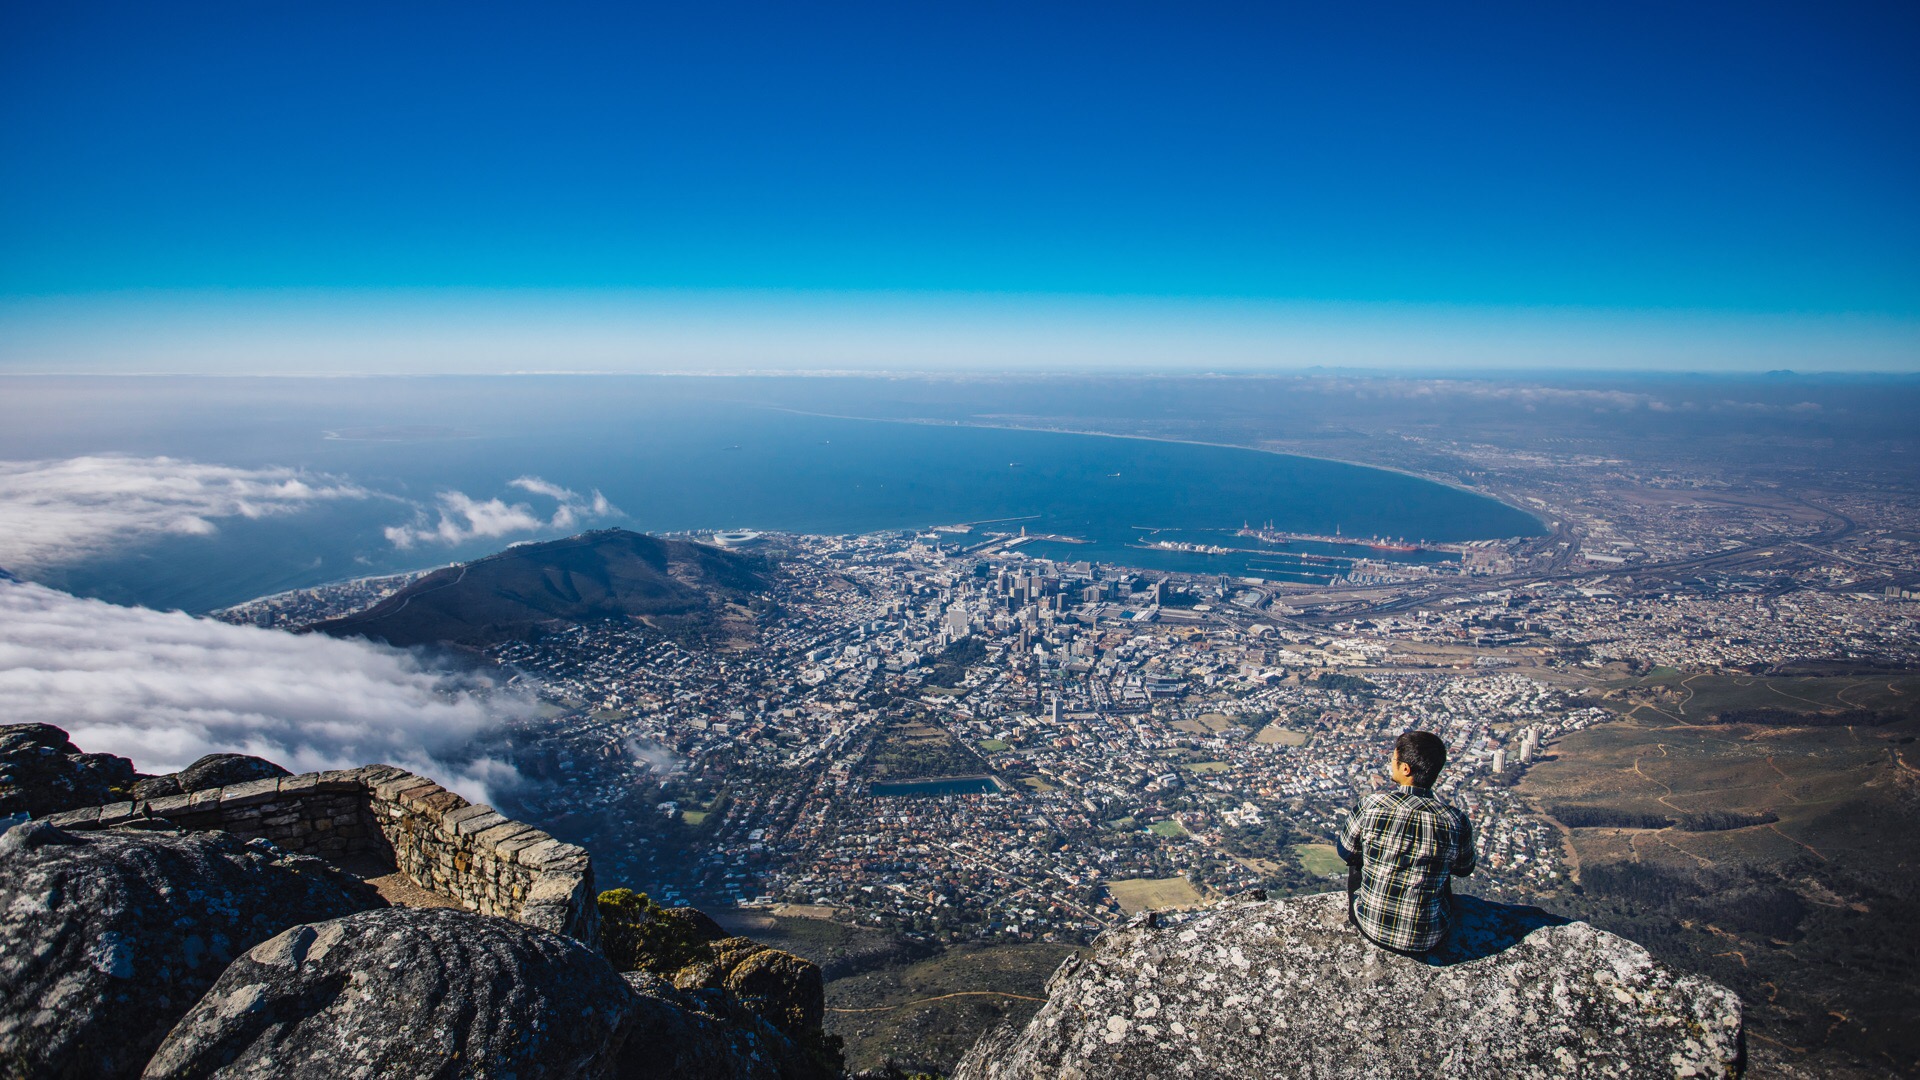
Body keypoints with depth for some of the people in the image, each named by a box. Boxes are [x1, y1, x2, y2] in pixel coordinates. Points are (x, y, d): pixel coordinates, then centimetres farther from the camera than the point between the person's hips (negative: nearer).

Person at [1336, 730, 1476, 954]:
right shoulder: (1455, 821, -18)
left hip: (1372, 928, -1)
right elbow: (1465, 869, 5)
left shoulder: (1371, 806, -21)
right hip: (1427, 940, 1)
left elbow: (1346, 853, -2)